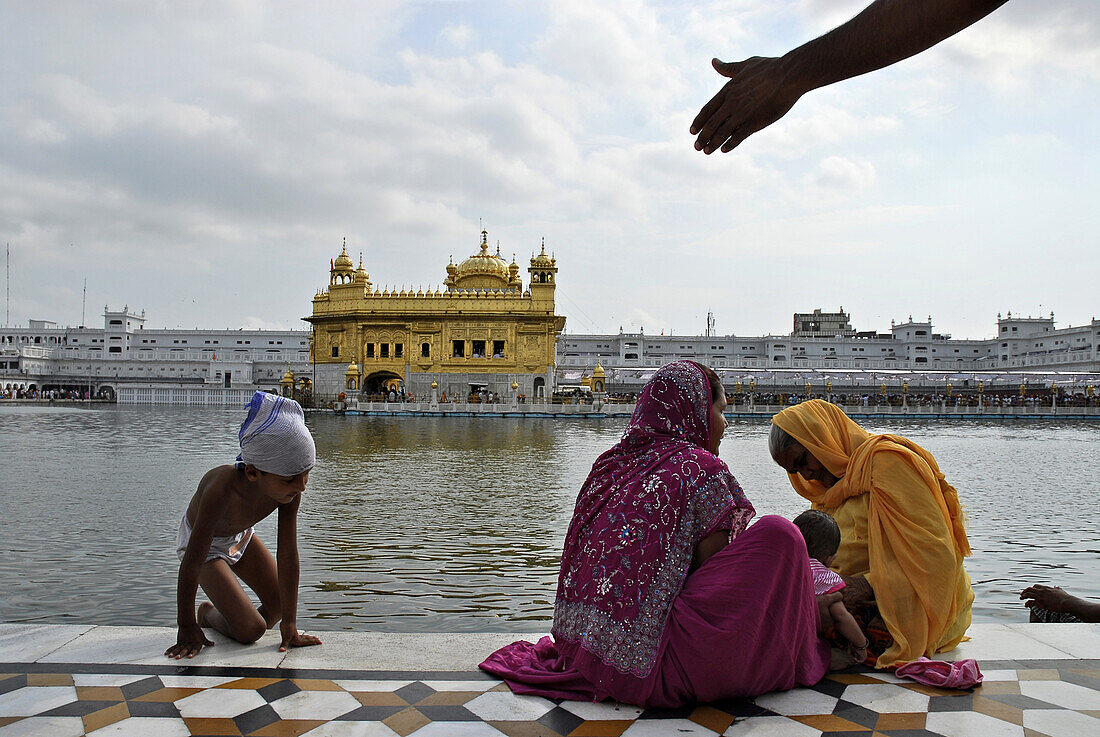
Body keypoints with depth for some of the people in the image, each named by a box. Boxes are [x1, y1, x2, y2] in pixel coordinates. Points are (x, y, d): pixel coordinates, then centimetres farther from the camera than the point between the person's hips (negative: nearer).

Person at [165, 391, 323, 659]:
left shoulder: (289, 488, -30)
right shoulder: (222, 488, -44)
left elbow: (288, 555, -23)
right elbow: (191, 566, -35)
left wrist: (289, 625, -20)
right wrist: (186, 628, -25)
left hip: (241, 536, 5)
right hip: (201, 541, -5)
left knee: (279, 605, 8)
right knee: (250, 630, -13)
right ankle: (207, 614, 16)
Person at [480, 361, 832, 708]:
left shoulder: (611, 466, 13)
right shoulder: (702, 467, -6)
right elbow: (717, 574, -2)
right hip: (650, 671, -8)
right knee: (778, 534, -1)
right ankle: (798, 661, 16)